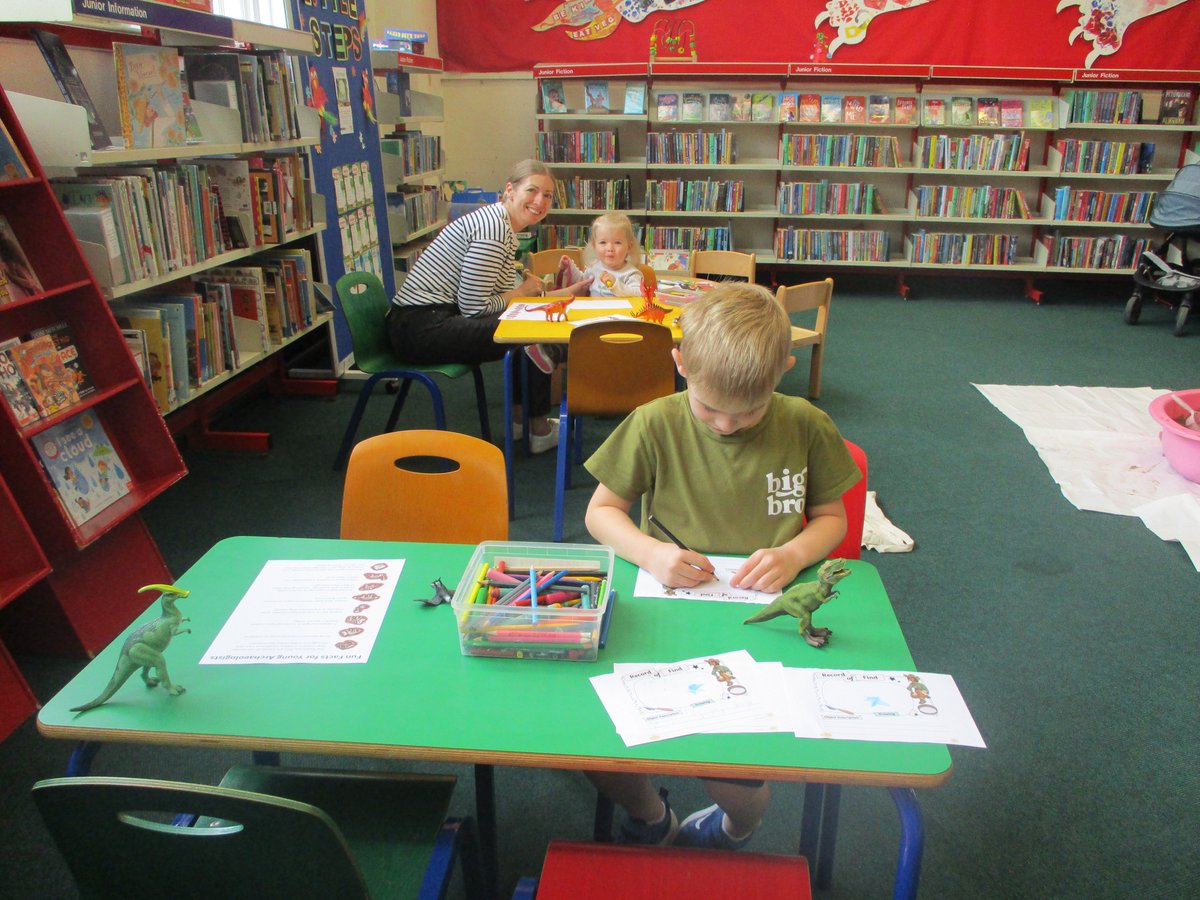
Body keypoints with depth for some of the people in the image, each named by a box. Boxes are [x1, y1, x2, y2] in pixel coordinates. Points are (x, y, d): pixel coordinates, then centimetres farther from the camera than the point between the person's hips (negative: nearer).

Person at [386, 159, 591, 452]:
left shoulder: (503, 224, 14)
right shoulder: (493, 227, -18)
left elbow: (508, 291, 15)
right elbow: (474, 307, -20)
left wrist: (565, 293, 11)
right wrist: (522, 292, -5)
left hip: (435, 320, 11)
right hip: (421, 327, -11)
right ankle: (539, 431, 8)